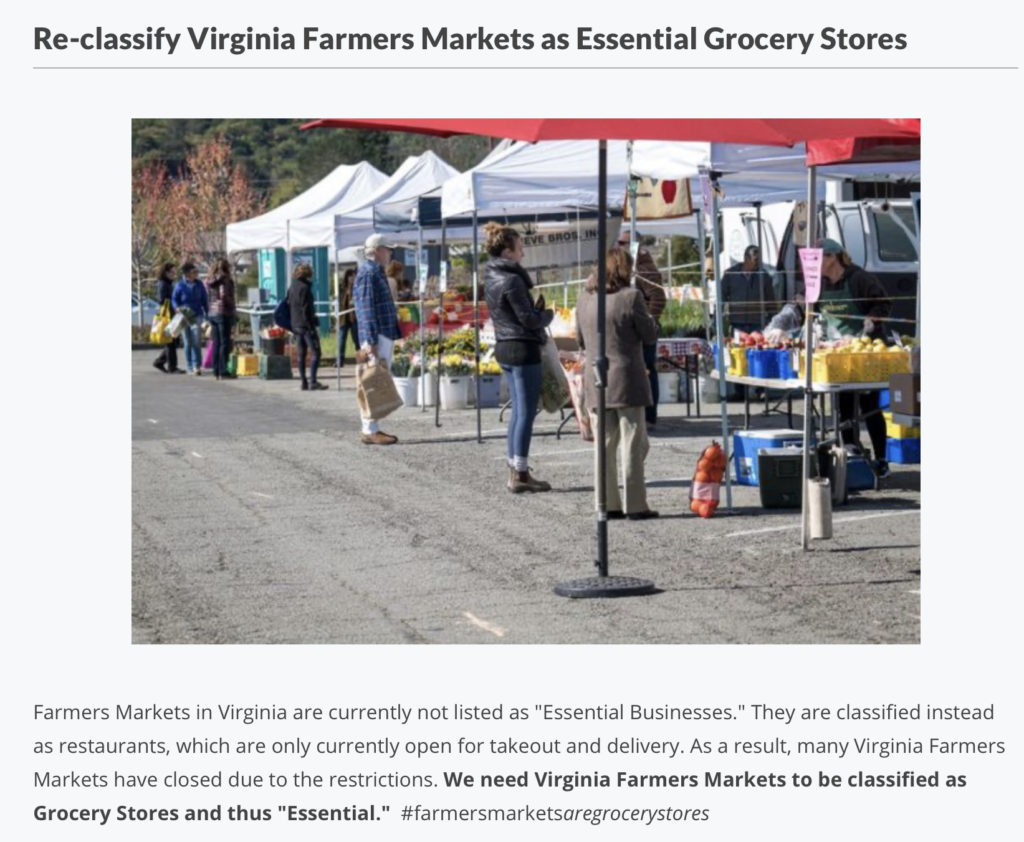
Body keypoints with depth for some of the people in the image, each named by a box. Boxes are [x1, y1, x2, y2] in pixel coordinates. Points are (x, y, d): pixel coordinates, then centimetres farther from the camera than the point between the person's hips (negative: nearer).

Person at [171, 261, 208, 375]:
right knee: (188, 343, 6)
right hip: (184, 317, 0)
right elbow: (174, 299, 2)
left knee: (197, 341, -12)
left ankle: (197, 366, -9)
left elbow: (205, 301, 9)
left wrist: (207, 315, 7)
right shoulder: (180, 286, -4)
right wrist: (177, 308, -18)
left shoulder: (199, 285, 2)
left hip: (197, 316, 1)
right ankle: (190, 367, 17)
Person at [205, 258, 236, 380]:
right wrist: (232, 308, -7)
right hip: (224, 313, -7)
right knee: (225, 342, -5)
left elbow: (207, 298, 11)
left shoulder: (209, 281, 12)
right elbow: (225, 296, -18)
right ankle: (223, 370, -8)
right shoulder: (225, 280, -10)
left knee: (216, 343, 11)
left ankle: (216, 370, 11)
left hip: (212, 314, 7)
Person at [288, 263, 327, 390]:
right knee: (315, 352, -6)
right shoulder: (304, 288, -13)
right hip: (306, 325, -8)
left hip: (295, 326, 8)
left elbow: (289, 307, 16)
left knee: (301, 354, 10)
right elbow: (306, 309, -18)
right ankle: (313, 381, -13)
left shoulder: (291, 288, 12)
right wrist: (312, 327, -17)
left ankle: (304, 383, 10)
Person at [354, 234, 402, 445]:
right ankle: (369, 430, -8)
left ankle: (372, 428, 16)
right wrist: (371, 341, -23)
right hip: (376, 336, -10)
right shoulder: (367, 273, -12)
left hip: (385, 335, 10)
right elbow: (366, 309, -19)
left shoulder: (376, 272, 19)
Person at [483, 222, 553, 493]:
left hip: (503, 348, 9)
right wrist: (548, 313, 2)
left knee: (517, 410, 15)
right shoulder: (512, 280, -17)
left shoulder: (491, 278, 11)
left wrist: (537, 309, 6)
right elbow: (530, 319, -16)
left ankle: (515, 471, 18)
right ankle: (520, 474, -3)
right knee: (525, 412, -4)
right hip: (523, 349, -9)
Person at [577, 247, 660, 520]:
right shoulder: (630, 297, -12)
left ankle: (608, 504, 12)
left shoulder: (584, 299, 6)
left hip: (595, 382, 5)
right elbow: (650, 335, -5)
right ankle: (635, 505, 1)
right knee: (632, 444, 1)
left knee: (604, 444, 10)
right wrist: (650, 320, 14)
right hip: (626, 382, -5)